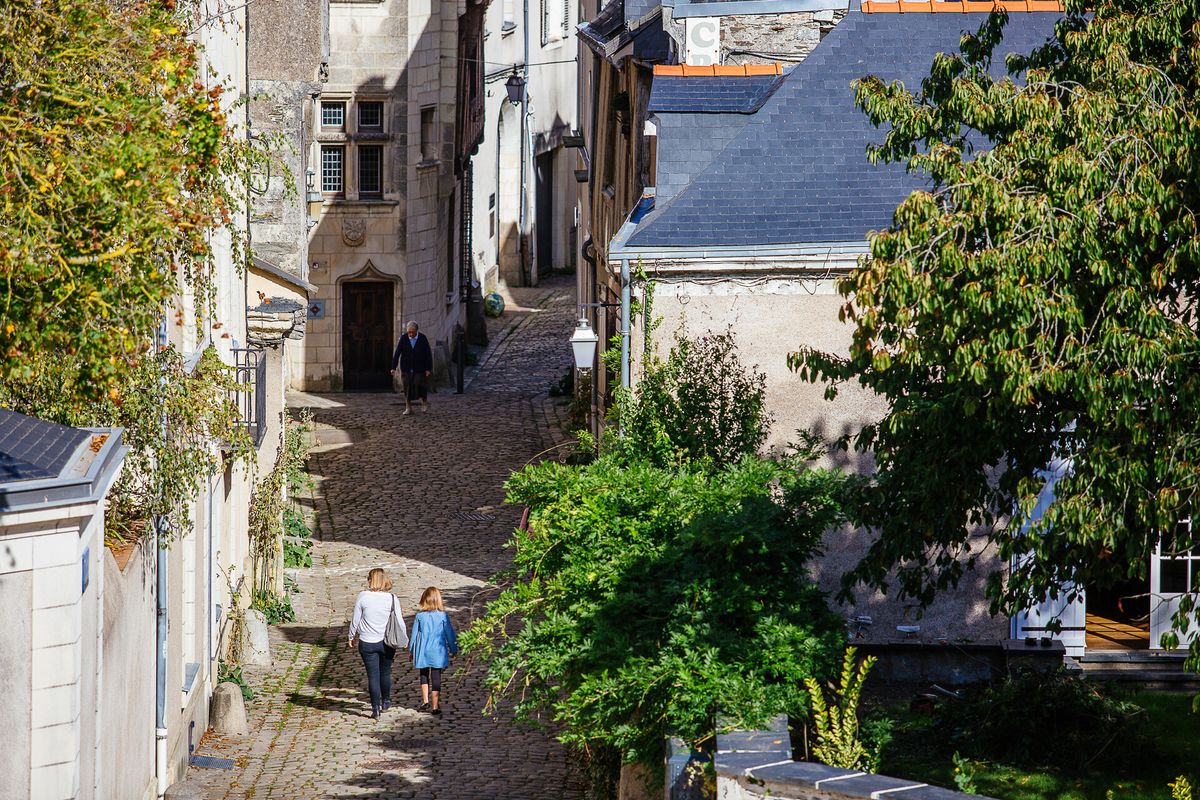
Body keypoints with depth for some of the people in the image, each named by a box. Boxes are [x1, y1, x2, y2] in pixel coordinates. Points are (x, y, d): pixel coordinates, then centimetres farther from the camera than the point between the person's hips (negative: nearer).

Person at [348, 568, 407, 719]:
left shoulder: (363, 597, -10)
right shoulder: (392, 598, -8)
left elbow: (355, 620, -3)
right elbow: (399, 622, -5)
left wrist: (352, 637, 11)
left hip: (367, 643, -2)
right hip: (387, 643, 2)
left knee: (373, 675, 4)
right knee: (385, 673, 20)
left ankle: (375, 708, 2)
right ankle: (385, 702, 36)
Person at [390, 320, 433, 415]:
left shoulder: (422, 338, -7)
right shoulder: (403, 339, -5)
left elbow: (428, 354, -4)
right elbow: (397, 353, -4)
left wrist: (428, 369, -8)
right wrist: (393, 367, -9)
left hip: (419, 369, -1)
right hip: (407, 368, 1)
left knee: (420, 386, -6)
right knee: (407, 387, 1)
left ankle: (424, 401, 22)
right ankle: (408, 408, 10)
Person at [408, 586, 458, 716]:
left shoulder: (419, 616, -7)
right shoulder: (443, 616, -9)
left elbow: (414, 634, 1)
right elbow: (449, 634, -2)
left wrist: (412, 650, 15)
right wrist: (454, 650, 11)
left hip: (422, 652, 1)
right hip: (438, 652, -1)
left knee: (424, 676, 21)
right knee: (436, 678, 4)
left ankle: (425, 702, 18)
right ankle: (435, 707, 6)